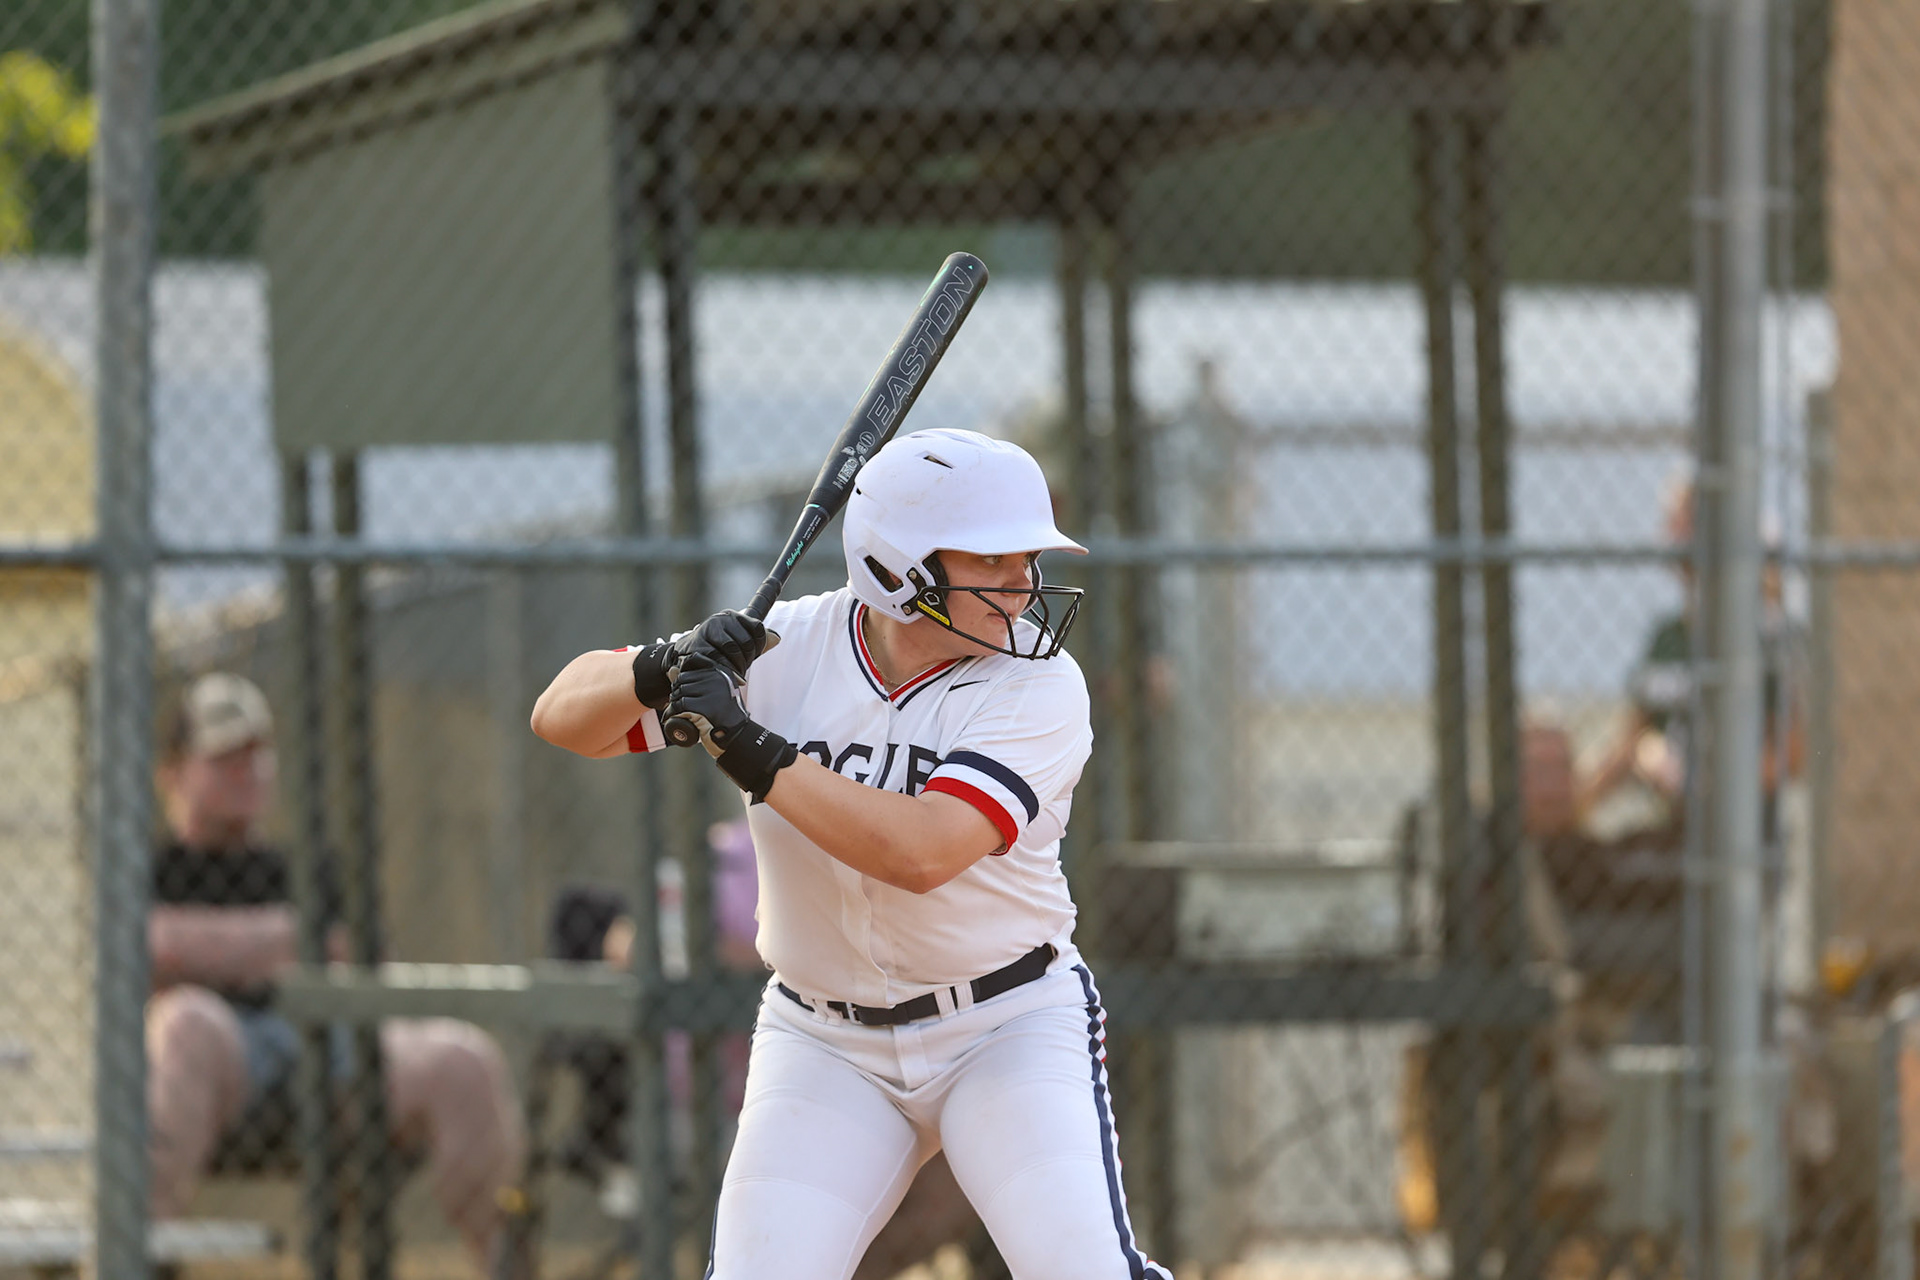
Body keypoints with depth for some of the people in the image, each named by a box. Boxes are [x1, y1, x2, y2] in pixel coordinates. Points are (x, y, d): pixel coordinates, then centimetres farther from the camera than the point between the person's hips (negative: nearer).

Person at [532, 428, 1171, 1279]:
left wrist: (748, 749, -30)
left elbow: (922, 850, -30)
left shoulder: (1039, 687, -15)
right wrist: (664, 669, -26)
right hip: (824, 1045, 2)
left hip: (1010, 1028, -2)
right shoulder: (783, 649, -8)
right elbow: (562, 717, -5)